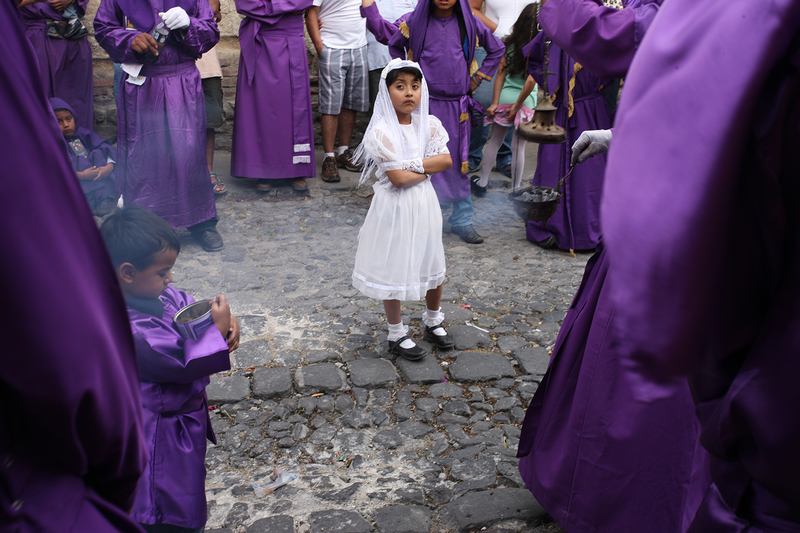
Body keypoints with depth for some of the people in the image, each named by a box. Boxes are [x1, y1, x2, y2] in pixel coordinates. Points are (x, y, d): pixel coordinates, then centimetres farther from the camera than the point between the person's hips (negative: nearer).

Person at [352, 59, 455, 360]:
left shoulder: (428, 125, 1)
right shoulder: (382, 131, -18)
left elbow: (446, 160, -7)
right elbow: (398, 178, -23)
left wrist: (413, 164, -19)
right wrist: (428, 169, -9)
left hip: (424, 204, 6)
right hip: (395, 208, -5)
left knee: (433, 264, 17)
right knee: (393, 270, 6)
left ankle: (433, 322, 40)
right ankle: (397, 335, 25)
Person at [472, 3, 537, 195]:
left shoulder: (509, 43, 4)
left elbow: (501, 73, 2)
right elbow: (531, 81, -17)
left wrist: (494, 102, 1)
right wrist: (517, 106, -9)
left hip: (504, 96, 4)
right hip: (525, 100, -4)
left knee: (495, 141, 16)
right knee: (518, 147, 5)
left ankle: (482, 183, 22)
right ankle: (515, 190, 15)